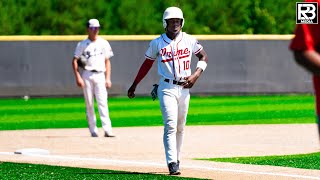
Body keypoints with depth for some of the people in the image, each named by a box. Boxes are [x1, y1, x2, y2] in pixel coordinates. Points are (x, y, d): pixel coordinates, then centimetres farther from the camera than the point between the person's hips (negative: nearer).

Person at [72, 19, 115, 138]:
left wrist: (108, 78, 3)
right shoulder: (82, 44, 3)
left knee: (103, 102, -10)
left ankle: (107, 130, -18)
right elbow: (75, 61, 0)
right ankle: (93, 130, 6)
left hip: (100, 75, 1)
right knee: (89, 103, 1)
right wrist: (78, 77, -10)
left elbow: (107, 61, 12)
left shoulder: (104, 43, 10)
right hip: (87, 75, -1)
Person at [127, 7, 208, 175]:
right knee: (170, 126, -14)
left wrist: (196, 74, -2)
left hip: (184, 88, 3)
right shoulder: (157, 43, 1)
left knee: (180, 127, 10)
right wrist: (134, 85, 13)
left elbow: (203, 57, 15)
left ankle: (176, 159, 24)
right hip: (166, 88, -3)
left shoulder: (189, 40, 5)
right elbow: (147, 64, 10)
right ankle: (172, 163, -21)